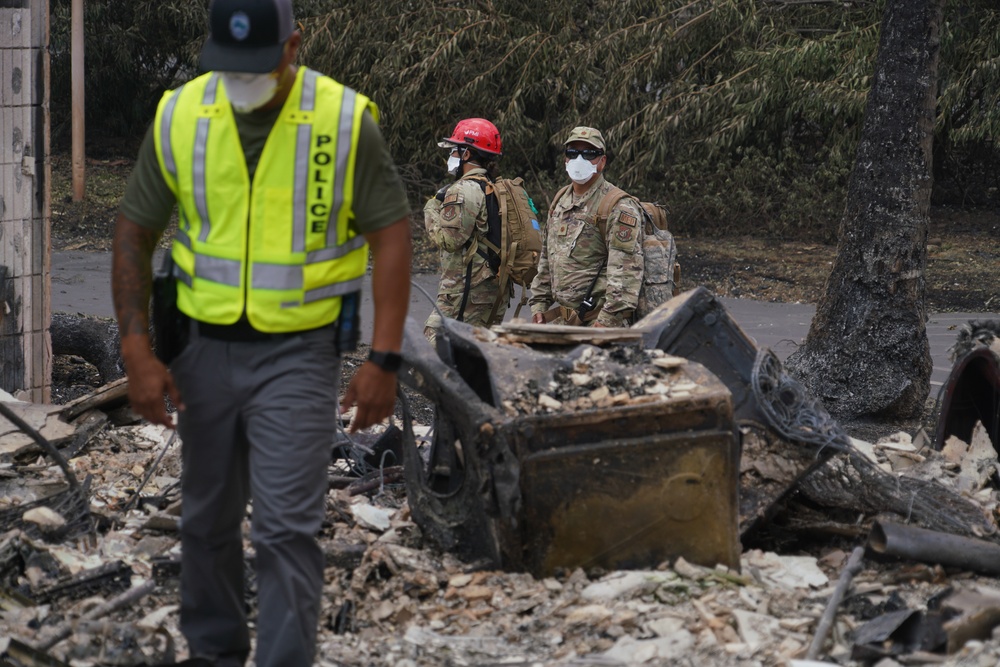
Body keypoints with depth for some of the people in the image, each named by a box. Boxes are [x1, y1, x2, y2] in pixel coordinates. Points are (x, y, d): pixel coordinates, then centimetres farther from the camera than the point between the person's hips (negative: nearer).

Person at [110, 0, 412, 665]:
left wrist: (384, 360, -15)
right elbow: (134, 234, 0)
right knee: (208, 517, 16)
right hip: (208, 347, 3)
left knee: (286, 525, -7)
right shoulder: (179, 116, -8)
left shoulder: (345, 120, -15)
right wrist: (138, 351, -7)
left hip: (300, 352, -3)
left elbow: (391, 237, -9)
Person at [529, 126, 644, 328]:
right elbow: (546, 260, 26)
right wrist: (539, 304, 18)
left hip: (598, 319, -7)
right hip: (560, 319, 8)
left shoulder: (620, 208, -9)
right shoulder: (559, 202, 17)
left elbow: (626, 273, -16)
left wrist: (608, 320, -21)